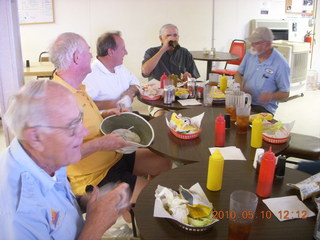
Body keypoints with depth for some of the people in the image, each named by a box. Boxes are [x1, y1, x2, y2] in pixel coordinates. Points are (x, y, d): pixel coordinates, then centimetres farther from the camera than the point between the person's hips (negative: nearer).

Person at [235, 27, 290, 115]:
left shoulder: (280, 64, -11)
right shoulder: (250, 54, 6)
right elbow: (238, 73, 17)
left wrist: (272, 96, -28)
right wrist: (241, 86, -6)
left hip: (264, 107, -4)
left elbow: (285, 93, -6)